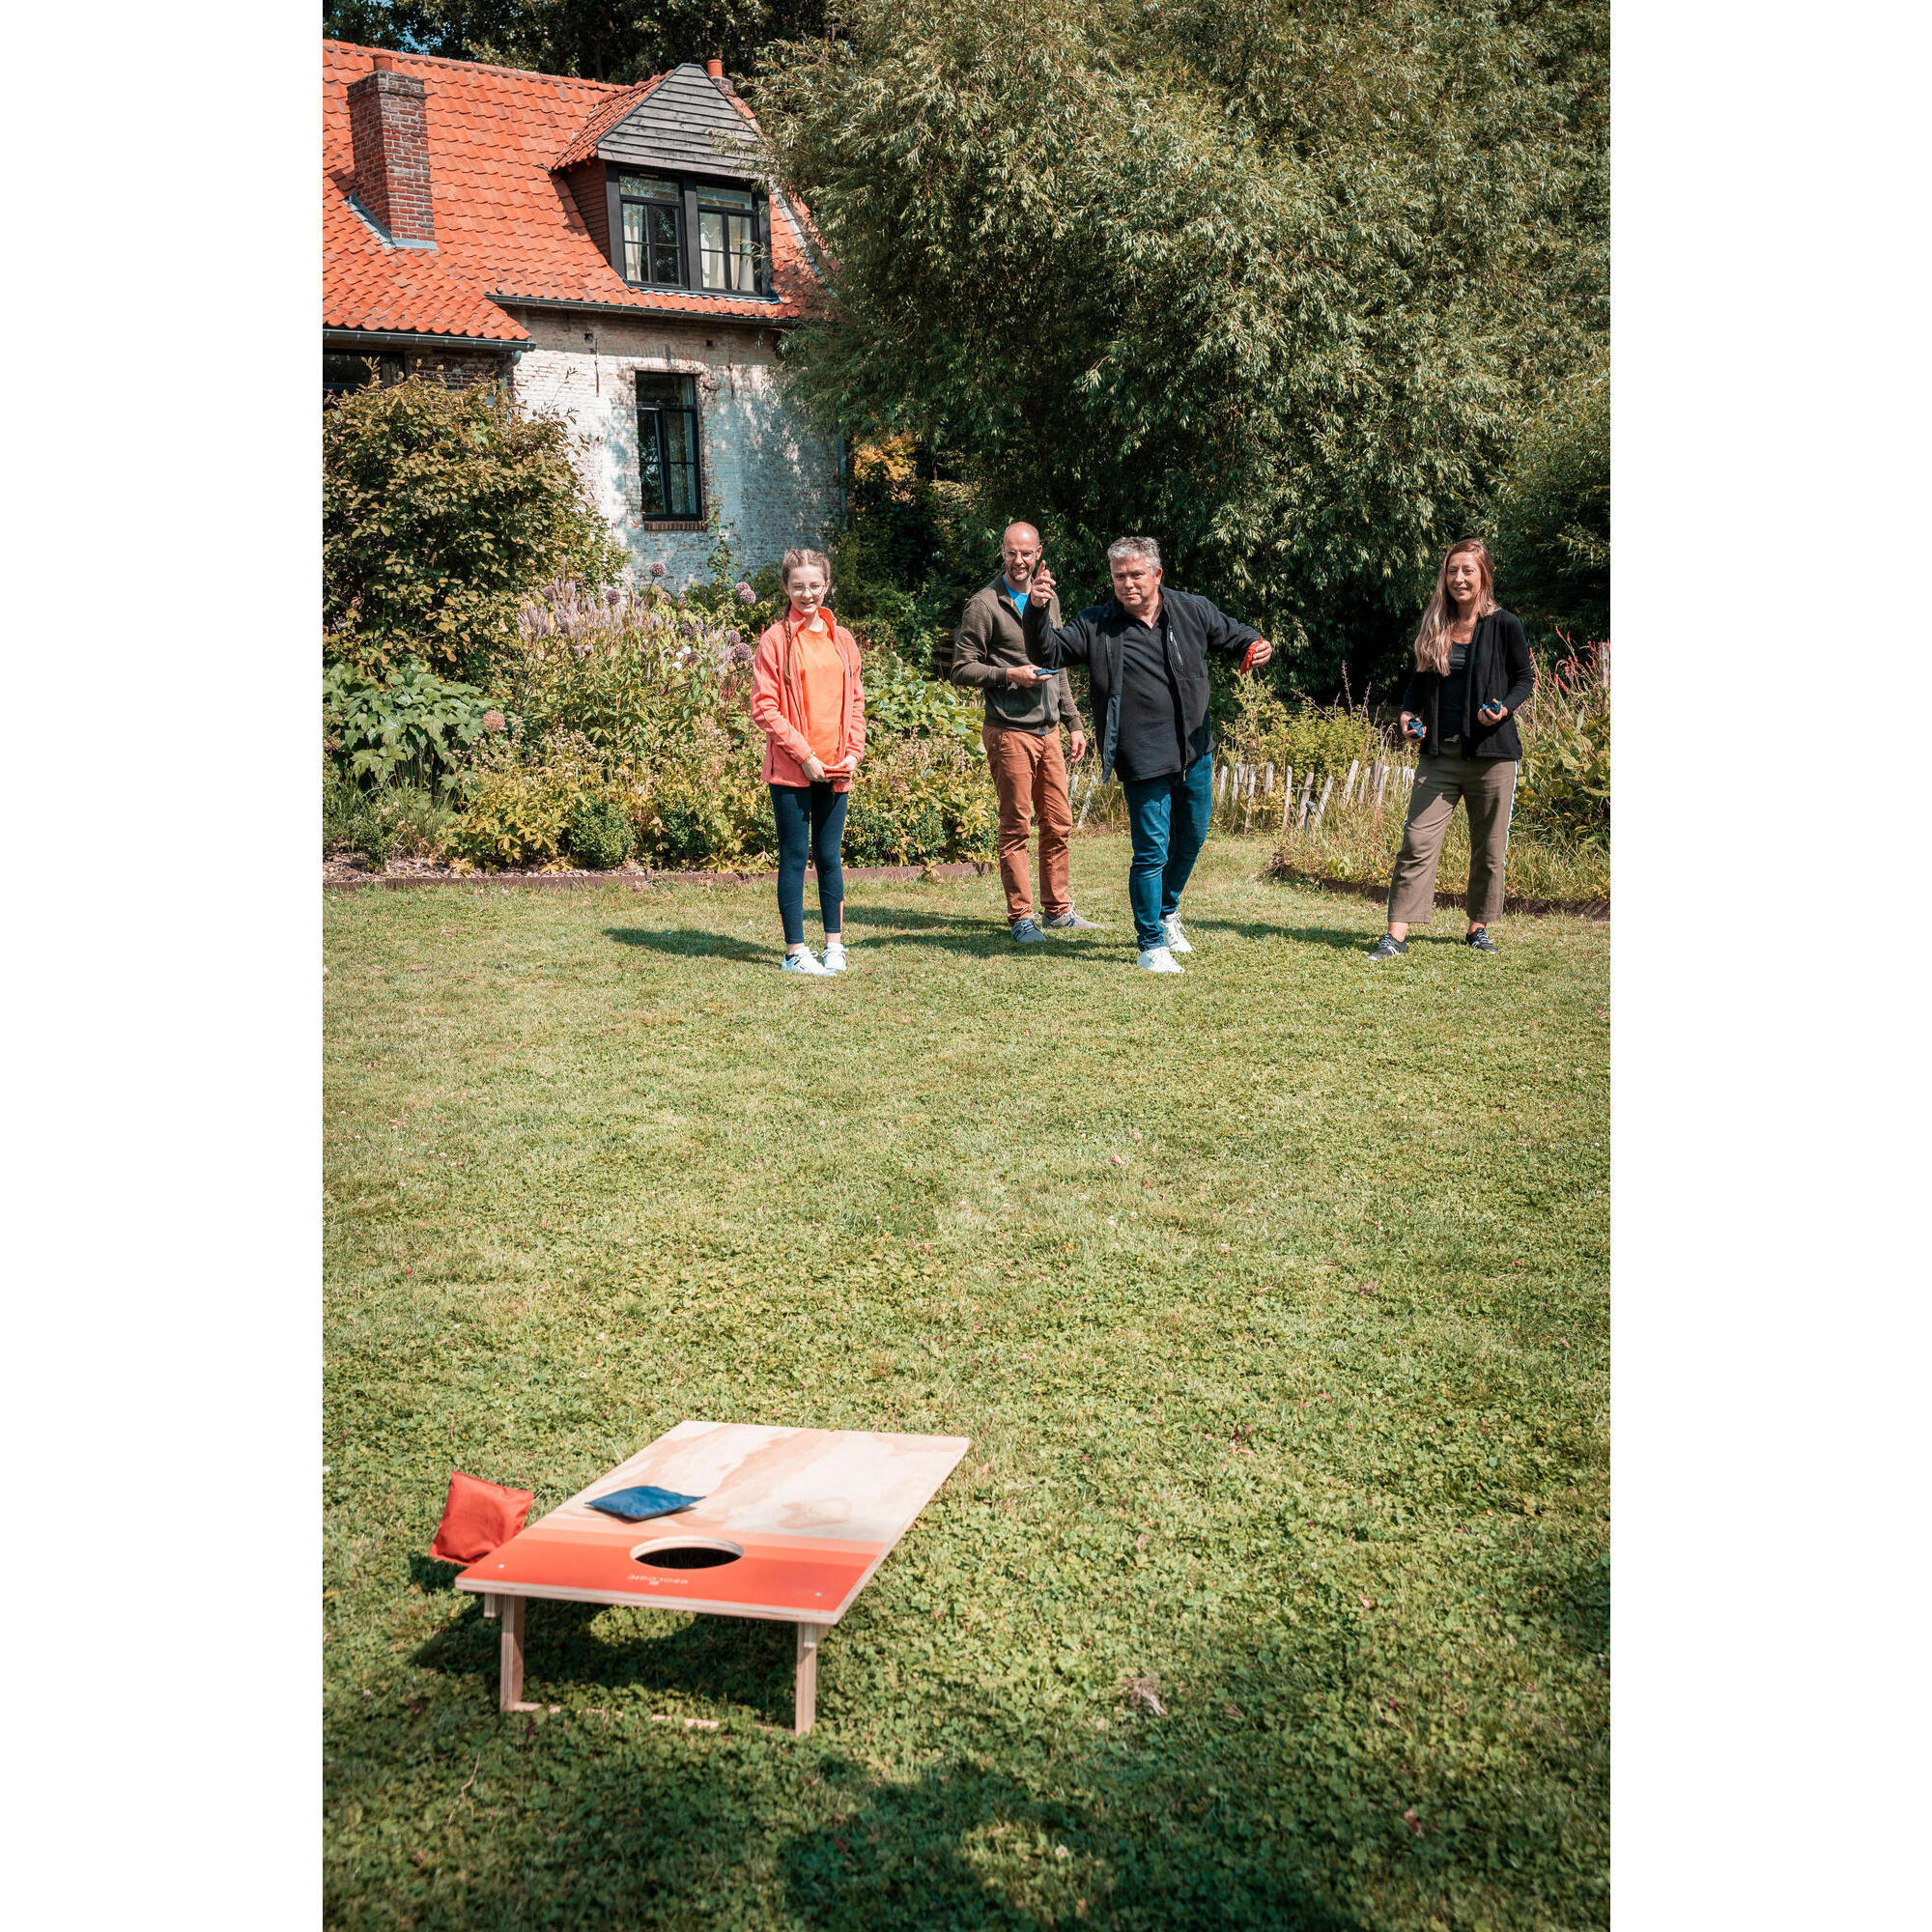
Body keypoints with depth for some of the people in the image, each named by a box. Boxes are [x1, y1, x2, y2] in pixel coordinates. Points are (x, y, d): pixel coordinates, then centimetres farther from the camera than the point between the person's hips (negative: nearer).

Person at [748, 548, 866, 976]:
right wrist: (804, 754, -12)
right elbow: (763, 708, -7)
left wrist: (854, 751, 2)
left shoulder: (843, 640, 11)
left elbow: (855, 700, 16)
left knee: (829, 856, 11)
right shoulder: (776, 639, -3)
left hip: (836, 771, 4)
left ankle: (835, 945, 19)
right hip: (791, 769, -4)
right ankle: (795, 951, 7)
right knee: (795, 857, 1)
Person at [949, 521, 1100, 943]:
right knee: (1016, 826, -2)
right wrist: (1008, 675, -19)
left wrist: (1073, 723, 18)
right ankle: (1021, 918, 4)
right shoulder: (985, 605, -5)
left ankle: (1058, 910, 19)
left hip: (1048, 732, 6)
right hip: (1009, 732, -6)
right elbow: (962, 669, -6)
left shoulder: (1048, 600, 16)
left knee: (1059, 823, 9)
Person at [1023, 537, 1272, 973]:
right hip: (1144, 761, -4)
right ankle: (1150, 945, 9)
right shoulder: (1096, 626, -5)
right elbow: (1048, 652, -8)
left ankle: (1167, 912, 45)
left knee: (1191, 839, 20)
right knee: (1152, 851, -5)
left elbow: (1236, 636, 12)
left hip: (1195, 752, 5)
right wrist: (1037, 611, -26)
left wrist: (1258, 647, -11)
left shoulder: (1192, 611, 2)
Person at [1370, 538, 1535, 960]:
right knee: (1417, 841, -7)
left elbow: (1525, 677, 5)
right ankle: (1396, 936, -7)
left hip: (1492, 754, -2)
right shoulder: (1433, 628, 7)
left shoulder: (1504, 625, -3)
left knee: (1489, 849, 8)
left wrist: (1505, 708, -14)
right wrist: (1408, 714, 0)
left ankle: (1478, 929, 25)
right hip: (1439, 754, 2)